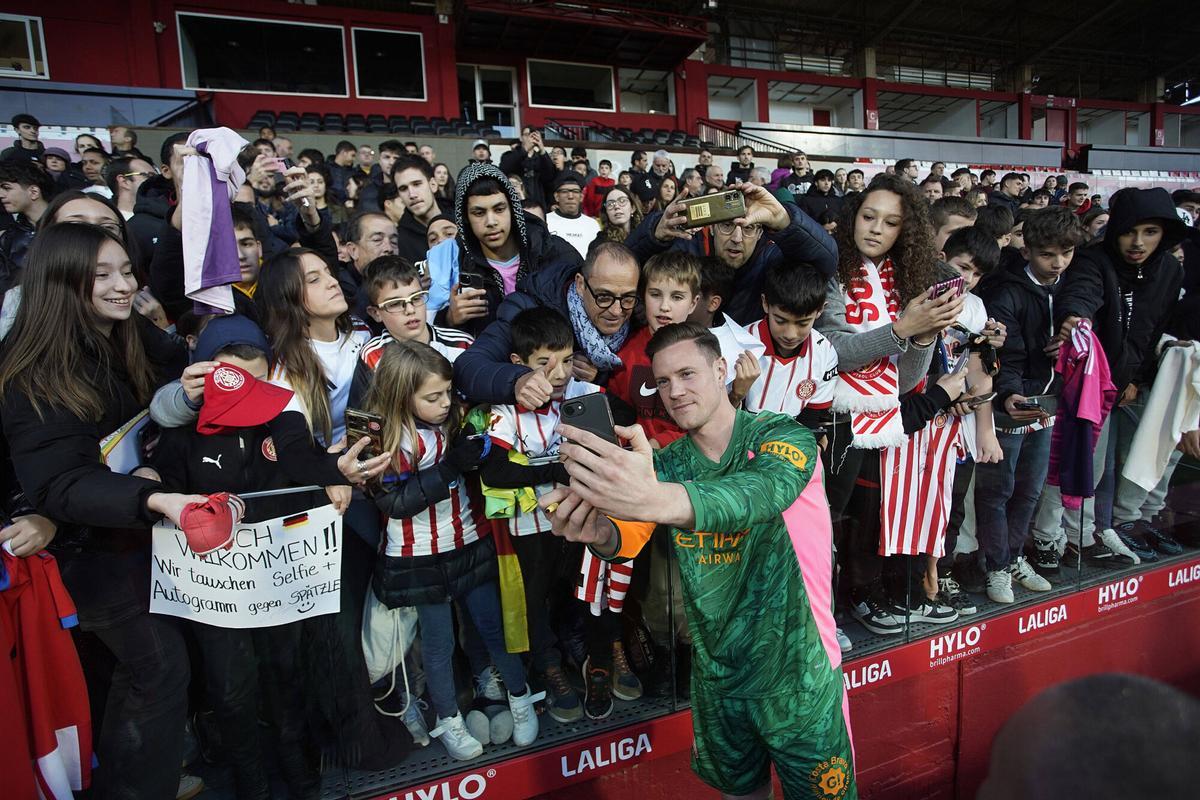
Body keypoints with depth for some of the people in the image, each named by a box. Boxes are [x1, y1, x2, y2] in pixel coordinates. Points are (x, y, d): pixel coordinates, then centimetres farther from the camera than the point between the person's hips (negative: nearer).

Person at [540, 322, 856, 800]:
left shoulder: (782, 436, -15)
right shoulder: (666, 464, -1)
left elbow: (763, 491, -38)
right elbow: (629, 540, -16)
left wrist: (655, 499, -57)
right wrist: (599, 533, -41)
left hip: (797, 671, -4)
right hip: (716, 674, 4)